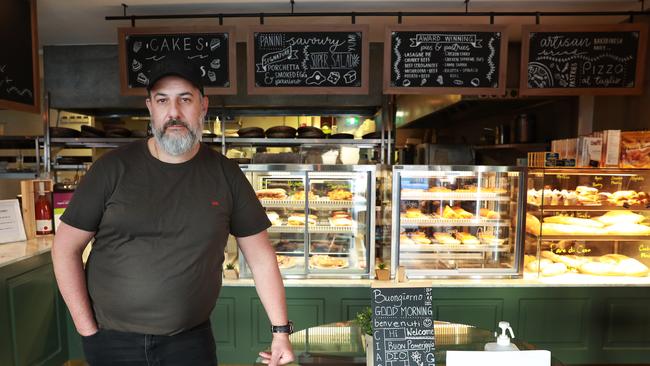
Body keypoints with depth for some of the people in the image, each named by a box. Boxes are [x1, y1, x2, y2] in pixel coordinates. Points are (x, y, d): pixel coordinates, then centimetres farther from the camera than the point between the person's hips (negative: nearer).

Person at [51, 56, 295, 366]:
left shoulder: (226, 175, -7)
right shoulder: (113, 168, -8)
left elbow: (260, 257, -4)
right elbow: (65, 248, -1)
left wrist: (281, 331, -5)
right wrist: (87, 329, -4)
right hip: (112, 340, 1)